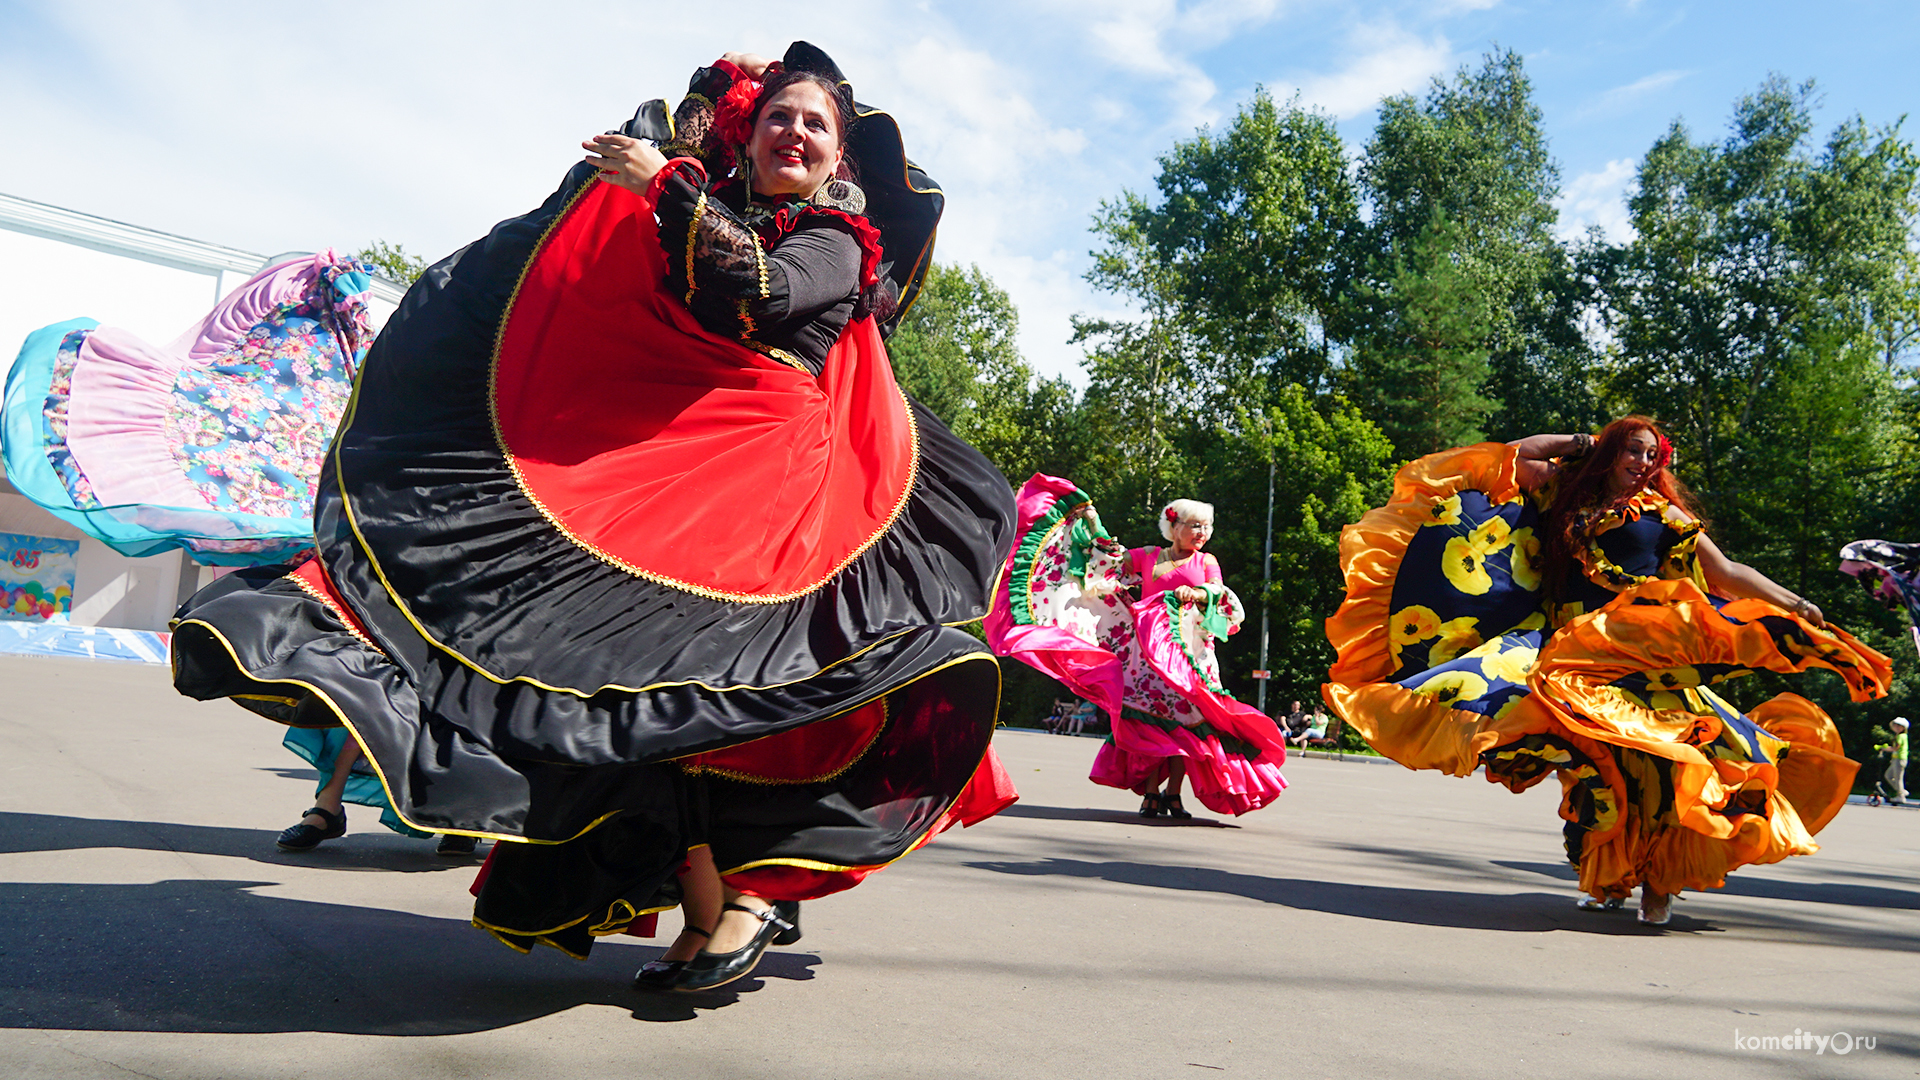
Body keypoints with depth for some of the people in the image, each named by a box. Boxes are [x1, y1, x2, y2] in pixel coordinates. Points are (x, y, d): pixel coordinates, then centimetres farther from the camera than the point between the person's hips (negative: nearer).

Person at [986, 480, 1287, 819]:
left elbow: (1220, 594, 1)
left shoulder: (1206, 562, 15)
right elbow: (1107, 561, 19)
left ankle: (1173, 791, -1)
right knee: (1150, 714, -9)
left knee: (1186, 715, -8)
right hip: (1150, 648, 0)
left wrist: (1197, 593, -19)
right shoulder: (1148, 557, 16)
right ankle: (1150, 791, -5)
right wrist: (1090, 521, 19)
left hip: (1189, 650, 0)